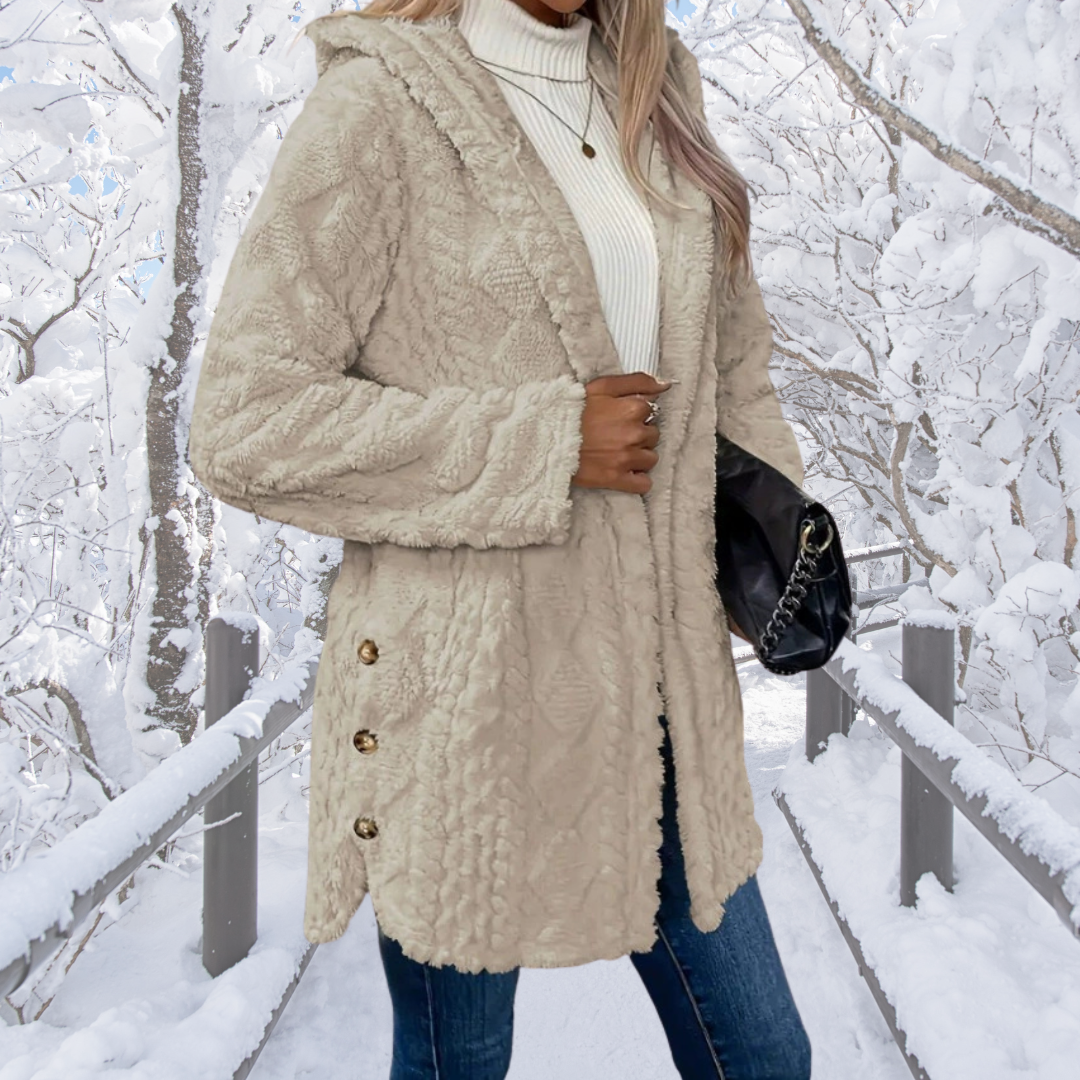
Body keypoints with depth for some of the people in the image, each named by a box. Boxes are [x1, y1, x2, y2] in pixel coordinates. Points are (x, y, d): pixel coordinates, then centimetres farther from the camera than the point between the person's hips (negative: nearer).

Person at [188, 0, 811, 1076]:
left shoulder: (655, 101, 11)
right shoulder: (377, 106, -10)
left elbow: (731, 370, 21)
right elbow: (245, 423, -16)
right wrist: (546, 443, -17)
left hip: (658, 681, 6)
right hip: (469, 694, -6)